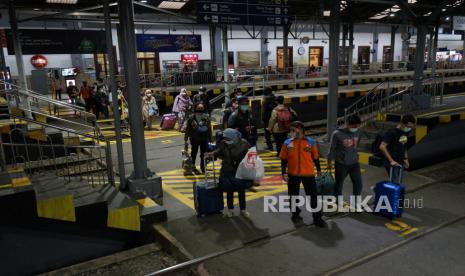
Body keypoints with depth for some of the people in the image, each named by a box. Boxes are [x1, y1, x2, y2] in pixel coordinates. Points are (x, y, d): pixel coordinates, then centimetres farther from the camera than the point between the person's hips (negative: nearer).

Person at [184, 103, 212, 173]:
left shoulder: (206, 117, -4)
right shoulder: (191, 118, -8)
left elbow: (209, 129, 2)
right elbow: (187, 129, -4)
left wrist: (210, 139, 2)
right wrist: (185, 140, -5)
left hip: (204, 139, 1)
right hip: (194, 139, -1)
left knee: (203, 154, 9)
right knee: (194, 152, 14)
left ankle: (203, 167, 26)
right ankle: (192, 165, 33)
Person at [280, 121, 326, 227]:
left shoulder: (311, 142, -4)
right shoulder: (287, 143, -2)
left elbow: (315, 157, 8)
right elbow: (283, 159, 2)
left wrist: (319, 169, 17)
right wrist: (284, 172, -5)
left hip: (308, 174, -1)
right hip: (293, 174, 1)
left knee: (313, 196, 2)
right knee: (293, 195, 13)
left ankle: (317, 218, 13)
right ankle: (295, 213, 34)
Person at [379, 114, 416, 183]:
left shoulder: (406, 132, 7)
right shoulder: (392, 133, -18)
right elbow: (382, 147, -25)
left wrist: (405, 159, 14)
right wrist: (391, 161, -26)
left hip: (400, 163, 8)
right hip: (392, 164, -8)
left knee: (399, 183, 12)